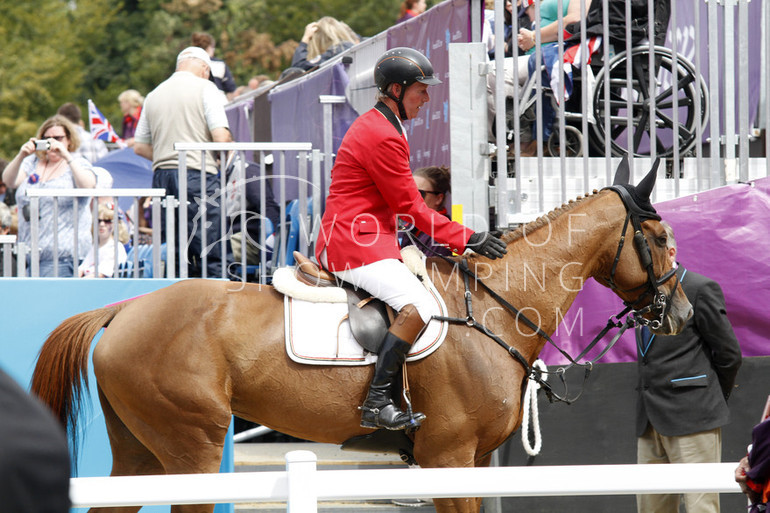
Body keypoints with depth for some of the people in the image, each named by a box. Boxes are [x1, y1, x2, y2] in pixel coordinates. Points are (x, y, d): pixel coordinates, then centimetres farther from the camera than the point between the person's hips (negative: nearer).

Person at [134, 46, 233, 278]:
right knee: (212, 258, -7)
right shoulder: (204, 88, -1)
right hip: (198, 175, -6)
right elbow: (221, 137, -10)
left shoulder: (153, 95, 16)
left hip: (161, 176, 6)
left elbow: (139, 146, 16)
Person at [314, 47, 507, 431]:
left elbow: (401, 202, 24)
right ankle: (376, 405, -28)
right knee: (418, 306, -26)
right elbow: (410, 207, -14)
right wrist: (466, 239, -12)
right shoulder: (383, 137, -16)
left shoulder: (374, 126, 19)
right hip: (356, 245, -11)